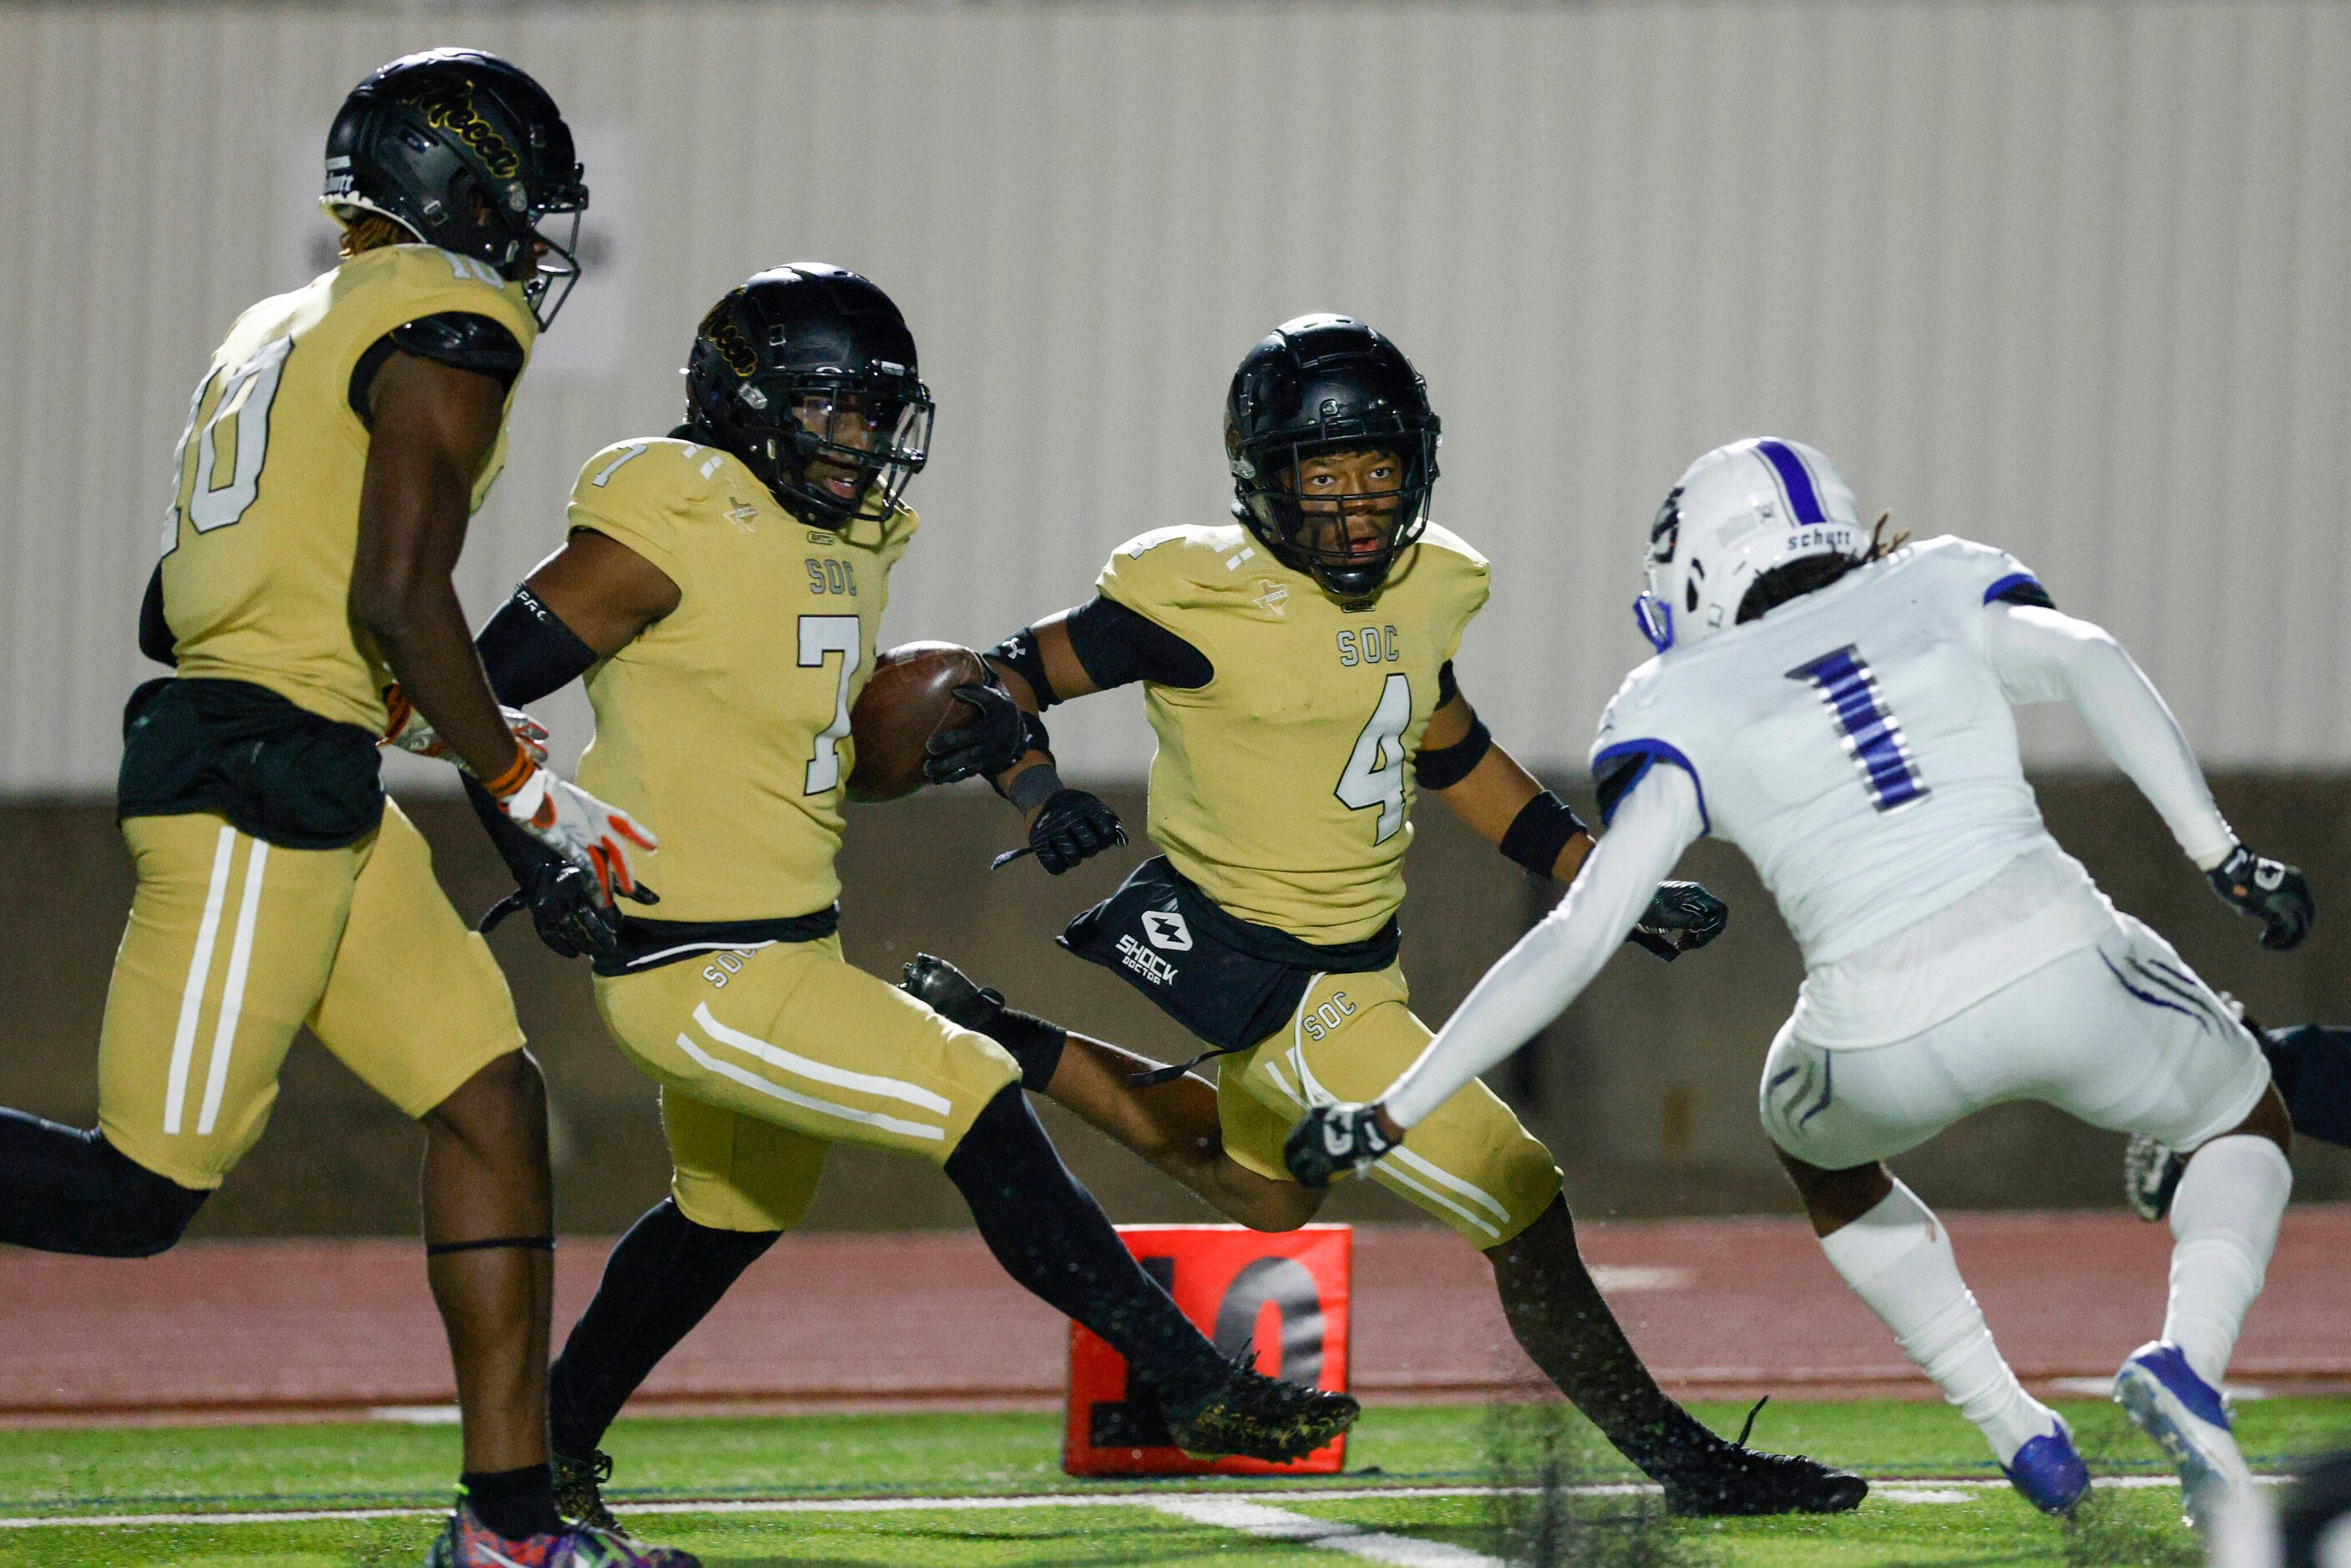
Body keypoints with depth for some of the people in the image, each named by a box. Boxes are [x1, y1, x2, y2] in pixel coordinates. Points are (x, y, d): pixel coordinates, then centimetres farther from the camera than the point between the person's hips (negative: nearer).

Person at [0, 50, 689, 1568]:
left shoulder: (283, 333, 22)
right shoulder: (448, 329, -6)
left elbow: (173, 616, 22)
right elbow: (398, 594, -16)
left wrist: (404, 718, 27)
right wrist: (522, 783, -6)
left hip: (314, 802, 10)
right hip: (265, 778, -10)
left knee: (493, 1102, 9)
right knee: (143, 1187, -10)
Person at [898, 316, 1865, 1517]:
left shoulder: (1422, 586, 1)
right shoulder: (1208, 602, -23)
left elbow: (1453, 754, 17)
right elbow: (1003, 681, -16)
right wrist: (1040, 798, -35)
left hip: (1353, 955, 9)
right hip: (1281, 986, -9)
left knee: (1266, 1199, 33)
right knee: (1524, 1209, -6)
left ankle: (1004, 1042, 34)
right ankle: (1681, 1460, 9)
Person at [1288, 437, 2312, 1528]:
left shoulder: (1692, 713, 13)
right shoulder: (1936, 600, 19)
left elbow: (1577, 939, 5)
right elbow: (2089, 662, -1)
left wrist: (1392, 1112, 9)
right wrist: (2221, 853, -2)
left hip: (1888, 1045, 0)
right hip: (2057, 961, 0)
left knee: (1821, 1147, 37)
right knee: (2244, 1121, 30)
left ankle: (2013, 1428, 22)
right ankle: (2188, 1352, -1)